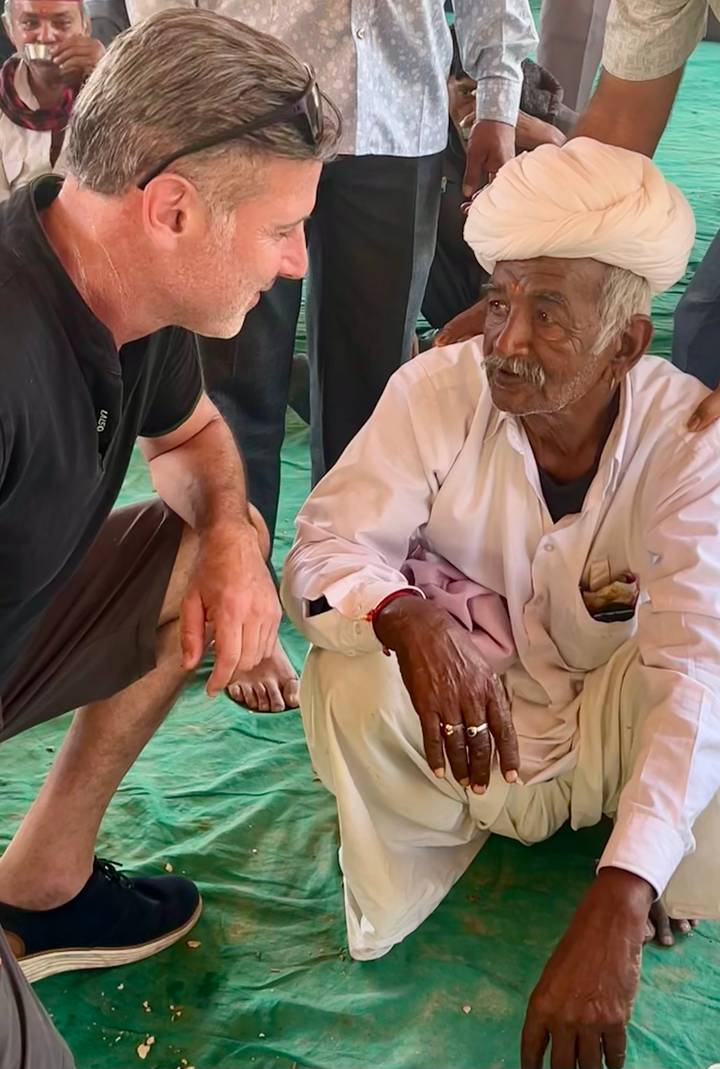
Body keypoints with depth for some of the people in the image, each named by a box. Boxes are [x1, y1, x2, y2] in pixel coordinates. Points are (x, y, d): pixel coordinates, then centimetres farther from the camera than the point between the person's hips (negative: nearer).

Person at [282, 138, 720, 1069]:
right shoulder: (438, 390, -20)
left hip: (610, 738, 0)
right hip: (464, 741, 0)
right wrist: (410, 622, -49)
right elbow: (324, 546, -22)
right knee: (351, 673, -32)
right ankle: (395, 895, -2)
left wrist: (615, 904, -48)